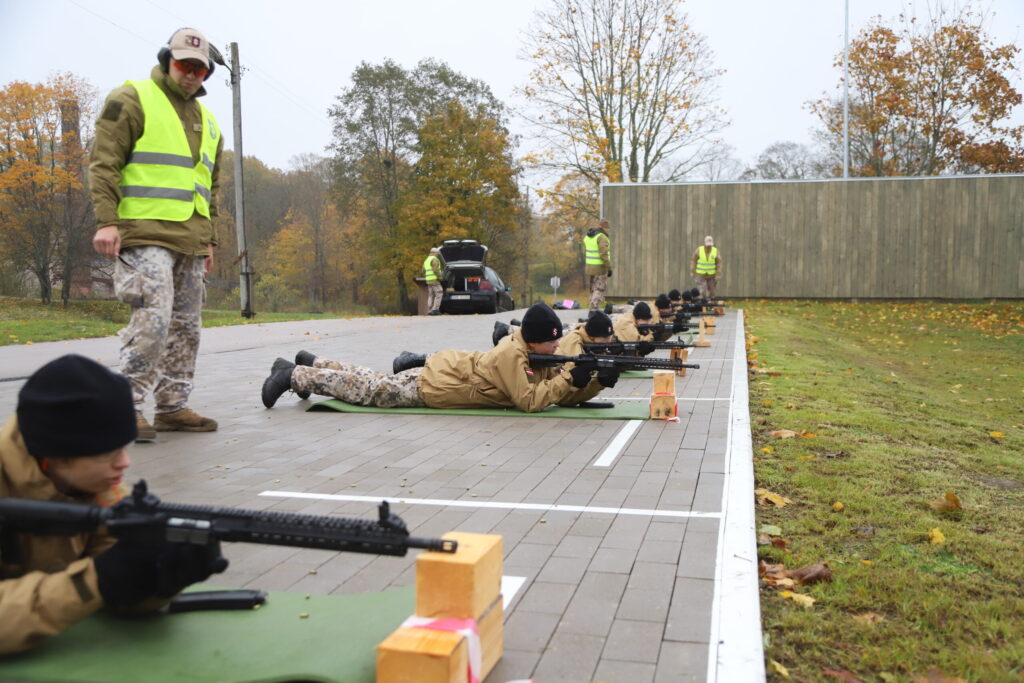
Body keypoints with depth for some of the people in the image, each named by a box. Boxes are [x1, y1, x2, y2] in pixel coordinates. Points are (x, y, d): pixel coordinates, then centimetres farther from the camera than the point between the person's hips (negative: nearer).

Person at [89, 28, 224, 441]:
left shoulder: (207, 121, 21)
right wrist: (107, 220, -17)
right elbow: (104, 164, -7)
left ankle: (173, 407, 15)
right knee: (153, 318, -17)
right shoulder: (132, 100, 1)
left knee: (185, 325, 7)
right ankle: (127, 407, -6)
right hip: (146, 234, -7)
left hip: (189, 240, 7)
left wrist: (209, 239, 19)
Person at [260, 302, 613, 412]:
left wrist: (598, 382, -15)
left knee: (374, 382, 21)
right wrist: (571, 378, -31)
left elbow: (563, 397, -1)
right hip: (432, 386, -8)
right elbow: (530, 402, -33)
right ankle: (293, 375, 16)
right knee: (368, 390, 3)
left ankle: (311, 364, 38)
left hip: (443, 375, 8)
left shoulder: (540, 358, -2)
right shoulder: (513, 354, -28)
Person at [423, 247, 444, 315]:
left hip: (429, 281, 9)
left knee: (431, 296, 8)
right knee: (439, 294, -6)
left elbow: (424, 272, 20)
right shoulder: (435, 259, -10)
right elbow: (435, 270, -22)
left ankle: (429, 311, 3)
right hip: (435, 280, -9)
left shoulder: (427, 260, 18)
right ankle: (435, 309, -13)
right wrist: (440, 277, -12)